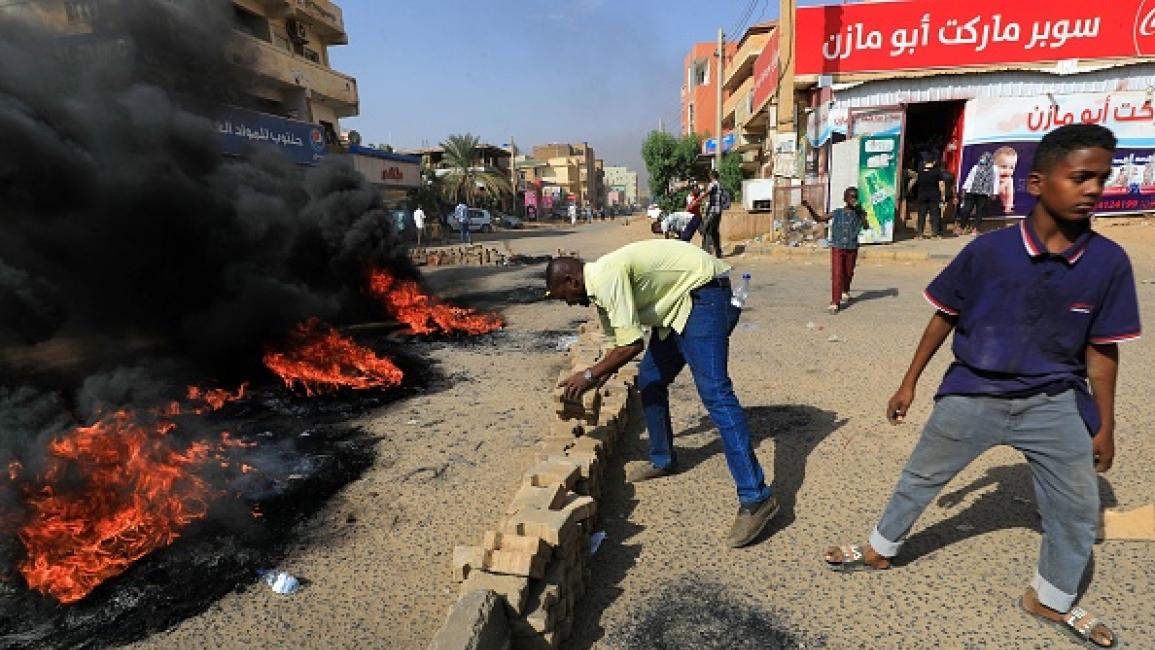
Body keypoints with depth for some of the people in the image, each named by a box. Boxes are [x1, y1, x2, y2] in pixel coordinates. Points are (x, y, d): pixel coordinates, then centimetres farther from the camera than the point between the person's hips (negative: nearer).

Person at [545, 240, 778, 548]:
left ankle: (756, 498, -18)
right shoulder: (601, 282, 10)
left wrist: (589, 376, -11)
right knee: (649, 381, 13)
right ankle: (662, 460, 31)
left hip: (705, 294, -10)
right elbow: (620, 339, 20)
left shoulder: (605, 277, -21)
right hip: (679, 303, 11)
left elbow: (631, 345, -24)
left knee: (714, 391, -19)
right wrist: (593, 379, 27)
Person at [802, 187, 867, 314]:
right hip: (837, 248, -2)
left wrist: (862, 214, -28)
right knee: (836, 275, -10)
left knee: (848, 273, 16)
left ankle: (845, 292, 45)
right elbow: (818, 218, 2)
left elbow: (866, 227, -13)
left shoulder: (858, 214, 0)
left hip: (852, 248, 2)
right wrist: (809, 207, -11)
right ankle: (835, 303, -11)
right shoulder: (837, 213, 0)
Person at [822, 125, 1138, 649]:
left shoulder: (1109, 261, -10)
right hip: (972, 395, -2)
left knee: (1078, 511, 15)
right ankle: (881, 550, 36)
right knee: (919, 480, 12)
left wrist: (1105, 425, 4)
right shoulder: (988, 250, -15)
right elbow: (944, 317, -5)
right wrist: (909, 383, 0)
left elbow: (1101, 349, -1)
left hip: (1054, 404, 2)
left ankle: (1050, 600, 41)